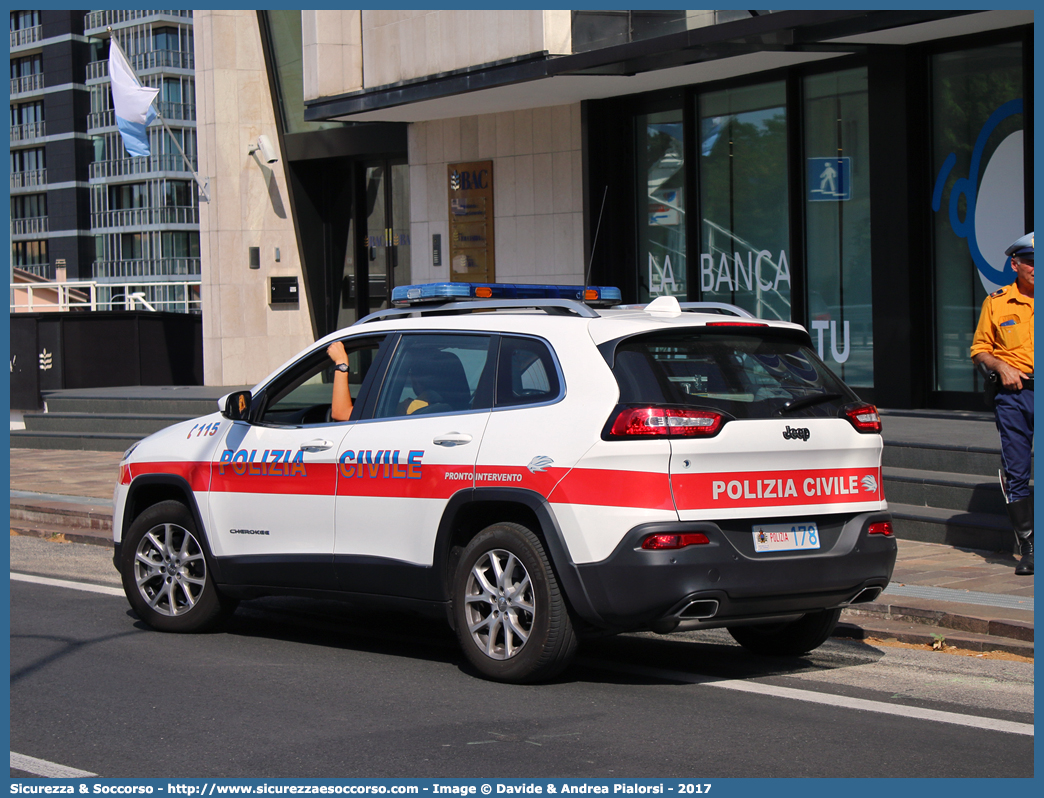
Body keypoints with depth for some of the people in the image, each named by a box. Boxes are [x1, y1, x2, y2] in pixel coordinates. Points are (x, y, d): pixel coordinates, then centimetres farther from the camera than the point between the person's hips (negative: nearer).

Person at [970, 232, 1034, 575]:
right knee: (1015, 472, 0)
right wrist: (1001, 366, -5)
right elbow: (979, 350, 13)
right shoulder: (996, 303, 8)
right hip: (1013, 393, 1)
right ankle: (1027, 548, 7)